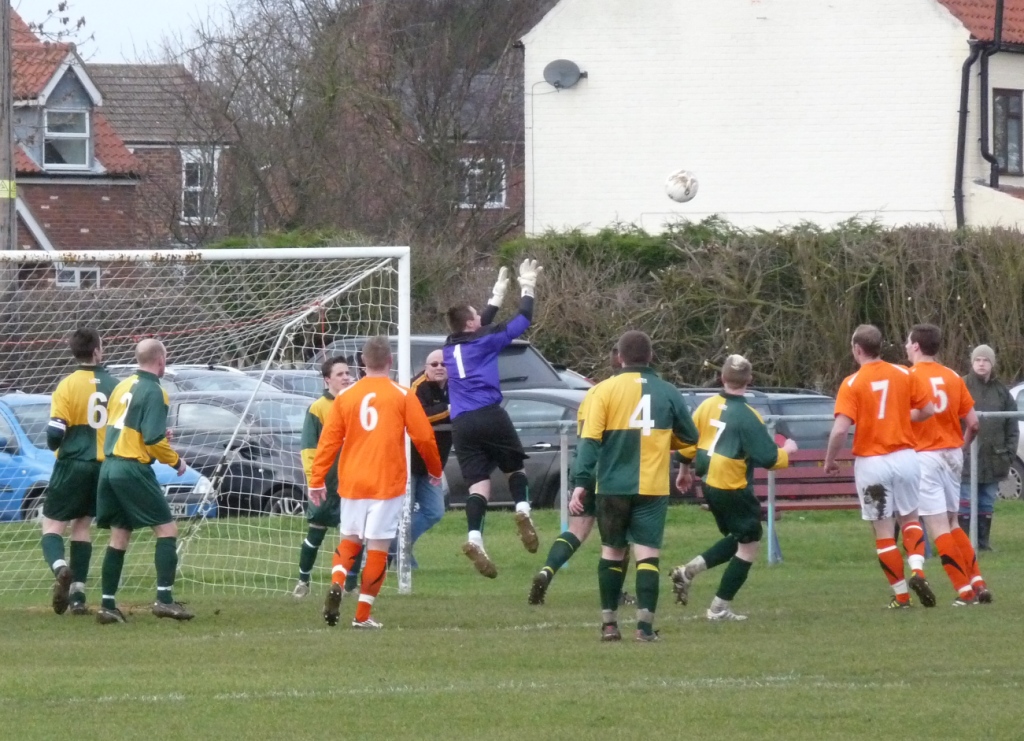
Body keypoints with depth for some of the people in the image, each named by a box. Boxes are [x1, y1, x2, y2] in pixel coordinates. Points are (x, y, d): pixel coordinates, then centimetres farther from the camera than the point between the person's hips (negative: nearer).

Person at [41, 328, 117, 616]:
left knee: (52, 525, 2)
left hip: (73, 463, -4)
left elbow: (55, 433, -12)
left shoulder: (68, 385, -10)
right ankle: (78, 594, 7)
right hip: (104, 464, 4)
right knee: (82, 525, 14)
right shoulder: (113, 386, 1)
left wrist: (54, 445, 10)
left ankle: (60, 568, -29)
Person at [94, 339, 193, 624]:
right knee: (166, 529, -2)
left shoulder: (123, 386, 13)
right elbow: (154, 440, -17)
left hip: (109, 466, 8)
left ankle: (108, 605, 10)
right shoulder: (153, 392, -11)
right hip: (134, 469, -8)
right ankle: (164, 598, -10)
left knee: (119, 536, 12)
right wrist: (176, 461, -2)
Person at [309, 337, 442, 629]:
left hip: (352, 482, 3)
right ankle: (363, 616, 1)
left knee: (350, 540, 19)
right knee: (378, 547, 2)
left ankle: (336, 584, -9)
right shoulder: (402, 396, -3)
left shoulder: (345, 397, 4)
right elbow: (424, 437, -1)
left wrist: (317, 480, 8)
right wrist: (435, 470, 15)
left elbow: (328, 440, 2)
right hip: (388, 483, -3)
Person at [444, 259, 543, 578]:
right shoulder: (484, 341, 2)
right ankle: (522, 510, -11)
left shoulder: (451, 347, 18)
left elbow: (482, 329, 38)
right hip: (489, 416, -4)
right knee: (514, 466, 17)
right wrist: (528, 288, 26)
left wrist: (497, 295, 50)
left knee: (478, 482, -3)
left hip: (460, 423, 4)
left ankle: (474, 538, -25)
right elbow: (522, 320, 11)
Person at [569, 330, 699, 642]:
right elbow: (689, 438, 13)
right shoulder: (668, 393, 3)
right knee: (648, 554, -1)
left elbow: (590, 440, -9)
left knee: (612, 551, 14)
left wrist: (581, 483, -8)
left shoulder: (606, 390, -3)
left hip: (613, 487, 0)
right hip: (653, 488, 0)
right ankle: (645, 625, -13)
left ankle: (609, 623, 14)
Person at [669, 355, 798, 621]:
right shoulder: (747, 417, -18)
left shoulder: (708, 405, 0)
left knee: (738, 538, 22)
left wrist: (684, 470, 23)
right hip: (733, 487, -8)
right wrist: (787, 451, 4)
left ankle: (690, 570, 8)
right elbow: (769, 458, -17)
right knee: (749, 545, 4)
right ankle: (720, 607, 5)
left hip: (710, 486, 8)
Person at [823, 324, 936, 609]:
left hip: (871, 463, -3)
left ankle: (901, 595, 8)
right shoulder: (904, 375, 0)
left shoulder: (851, 384, -10)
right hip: (905, 456, 3)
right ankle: (917, 570, -5)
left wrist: (829, 460, -4)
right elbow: (928, 410, 5)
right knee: (910, 519, 19)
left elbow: (841, 428, -19)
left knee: (884, 531, 6)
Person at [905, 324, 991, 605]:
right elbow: (973, 423, 6)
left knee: (938, 527, -3)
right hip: (952, 454, 6)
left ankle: (965, 590, -8)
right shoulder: (953, 377, 6)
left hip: (923, 454, -6)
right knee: (952, 524, 18)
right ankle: (978, 583, 12)